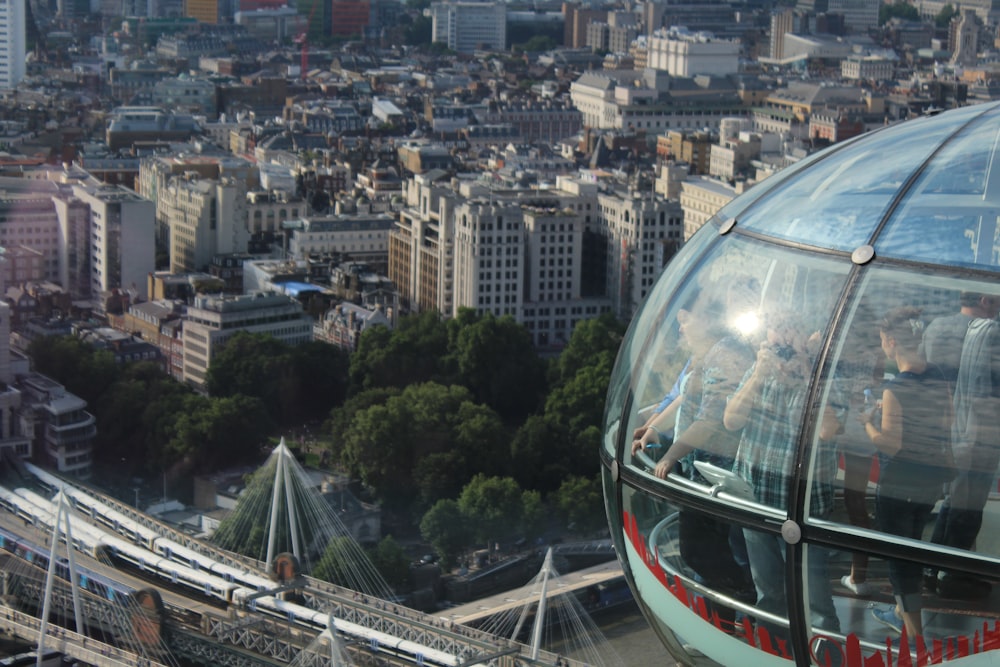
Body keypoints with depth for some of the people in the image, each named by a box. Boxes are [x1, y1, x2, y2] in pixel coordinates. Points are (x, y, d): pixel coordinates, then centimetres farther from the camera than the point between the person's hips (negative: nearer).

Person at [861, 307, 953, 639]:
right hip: (930, 480, 7)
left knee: (899, 555, 4)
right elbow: (946, 428, 9)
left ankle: (915, 632, 8)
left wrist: (868, 422, -7)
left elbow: (890, 443, -23)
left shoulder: (896, 388, -23)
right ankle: (903, 611, 38)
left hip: (898, 484, -7)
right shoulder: (938, 378, -1)